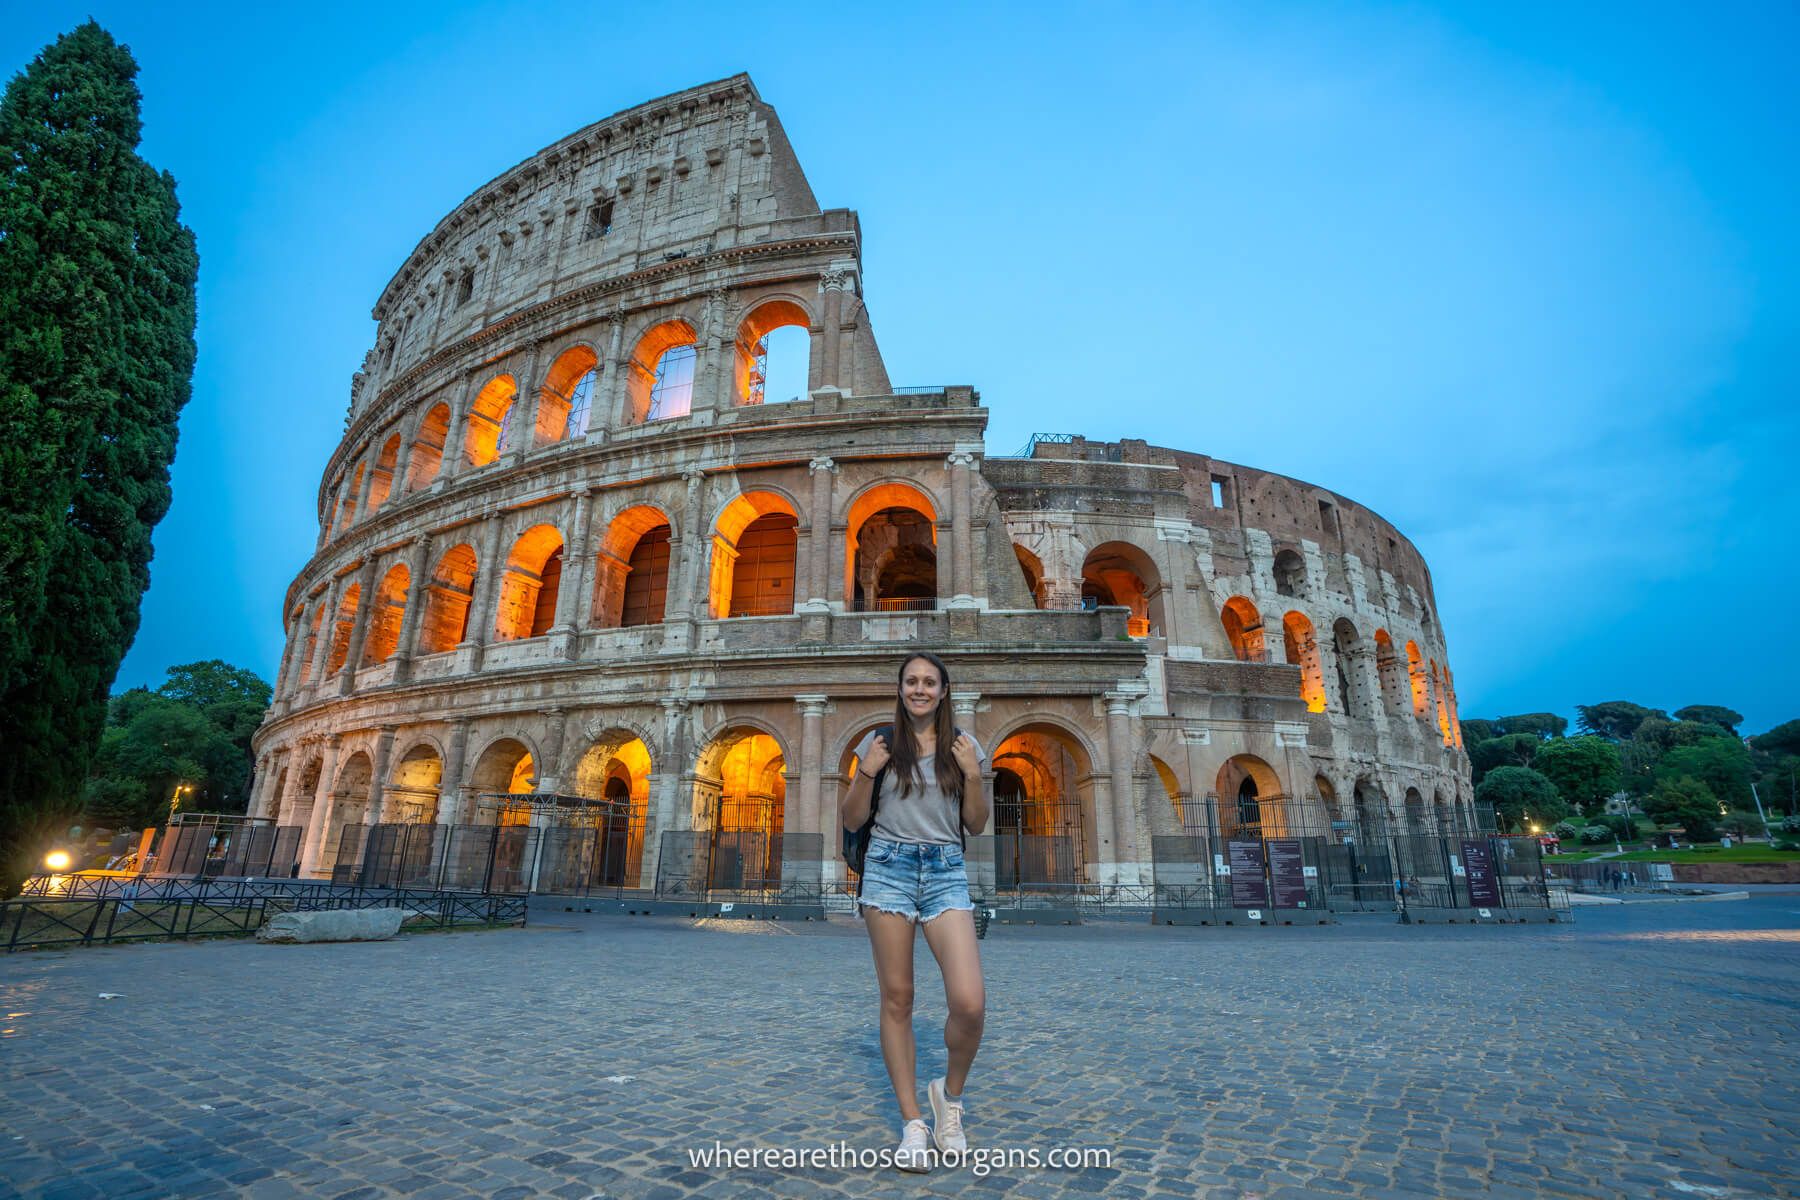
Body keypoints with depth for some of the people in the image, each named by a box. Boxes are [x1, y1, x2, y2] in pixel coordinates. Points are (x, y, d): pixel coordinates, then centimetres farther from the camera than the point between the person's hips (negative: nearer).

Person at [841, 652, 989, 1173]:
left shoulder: (963, 745, 8)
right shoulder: (879, 742, 5)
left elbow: (977, 826, 10)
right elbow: (851, 821, 7)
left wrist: (972, 774, -5)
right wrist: (867, 772, -9)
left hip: (946, 873, 0)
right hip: (889, 868, 0)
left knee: (970, 1003, -12)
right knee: (896, 998, 4)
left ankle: (950, 1093, 18)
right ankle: (912, 1123, 21)